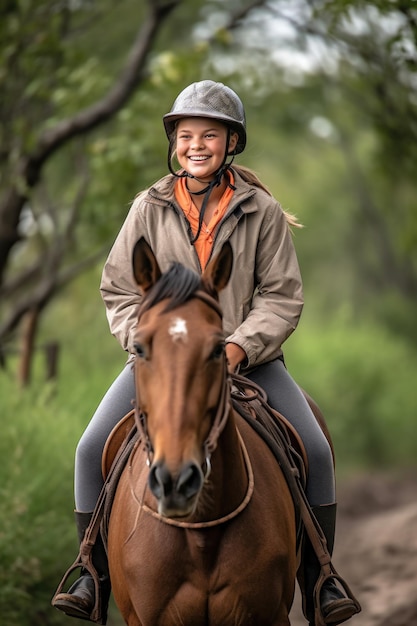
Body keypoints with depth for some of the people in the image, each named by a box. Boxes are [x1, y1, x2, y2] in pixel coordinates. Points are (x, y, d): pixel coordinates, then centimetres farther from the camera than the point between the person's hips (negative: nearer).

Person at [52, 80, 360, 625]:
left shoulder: (262, 211, -3)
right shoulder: (150, 208, 0)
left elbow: (281, 297, -4)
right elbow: (118, 290, 4)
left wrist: (240, 346, -20)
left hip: (247, 355, -1)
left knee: (313, 450, -16)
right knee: (93, 448, -16)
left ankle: (318, 580, 0)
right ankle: (95, 572, 0)